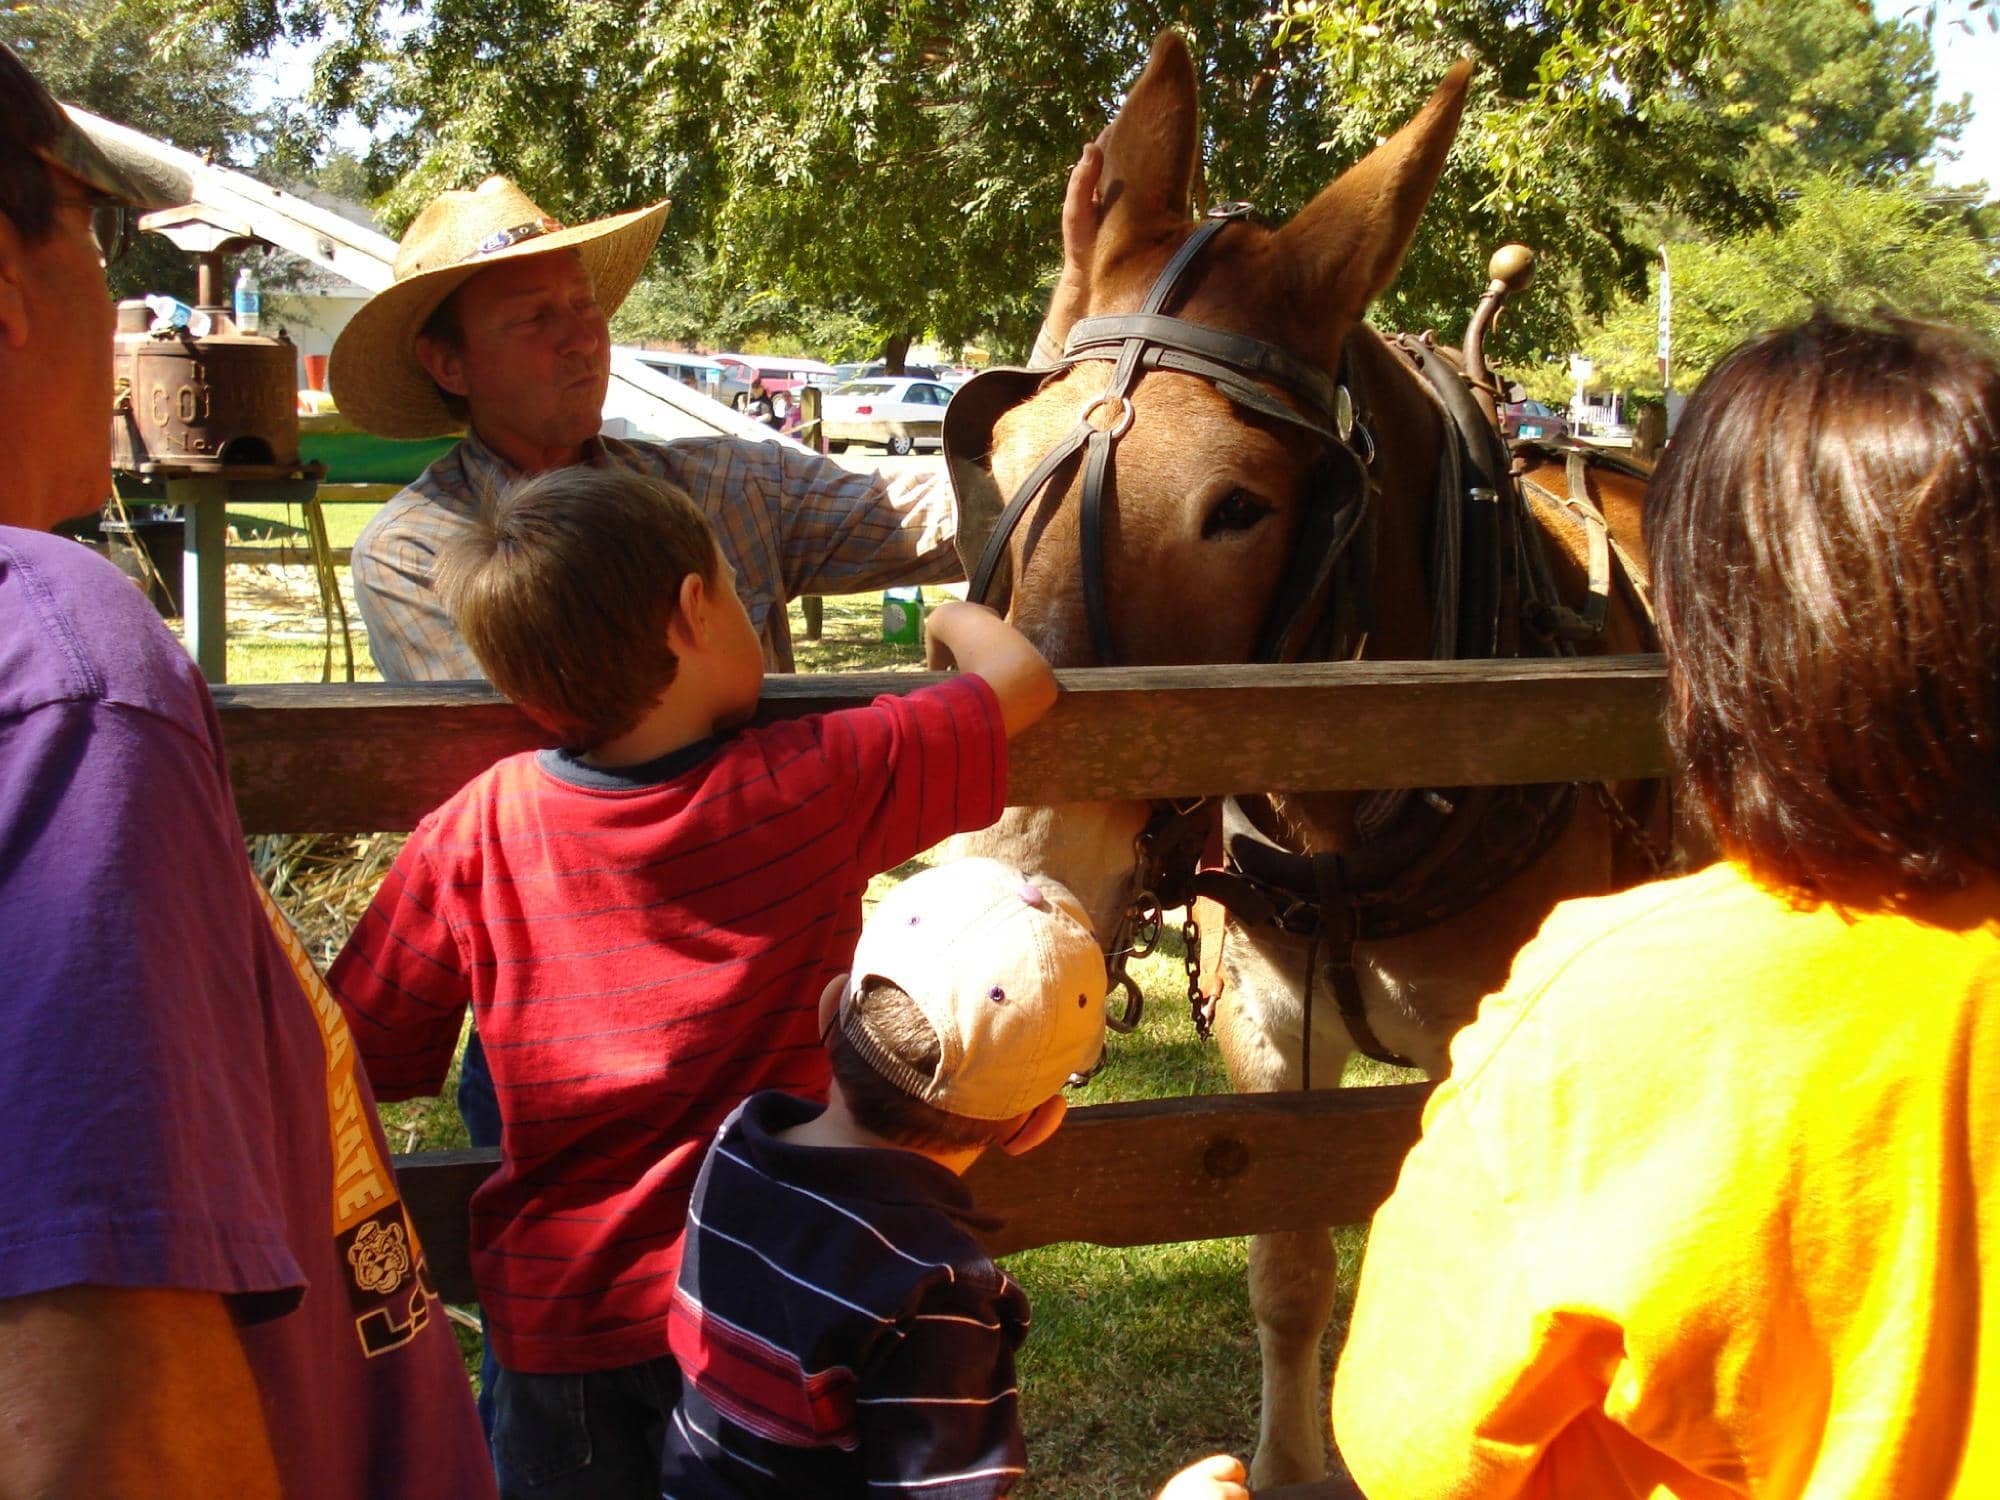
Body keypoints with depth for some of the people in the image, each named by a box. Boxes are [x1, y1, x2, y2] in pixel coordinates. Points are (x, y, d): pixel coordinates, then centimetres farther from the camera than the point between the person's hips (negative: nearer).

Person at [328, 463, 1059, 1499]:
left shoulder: (476, 832, -10)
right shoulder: (819, 786, -14)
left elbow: (353, 1059, -5)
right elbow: (1021, 683, 0)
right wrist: (958, 618, 21)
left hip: (552, 1310, 2)